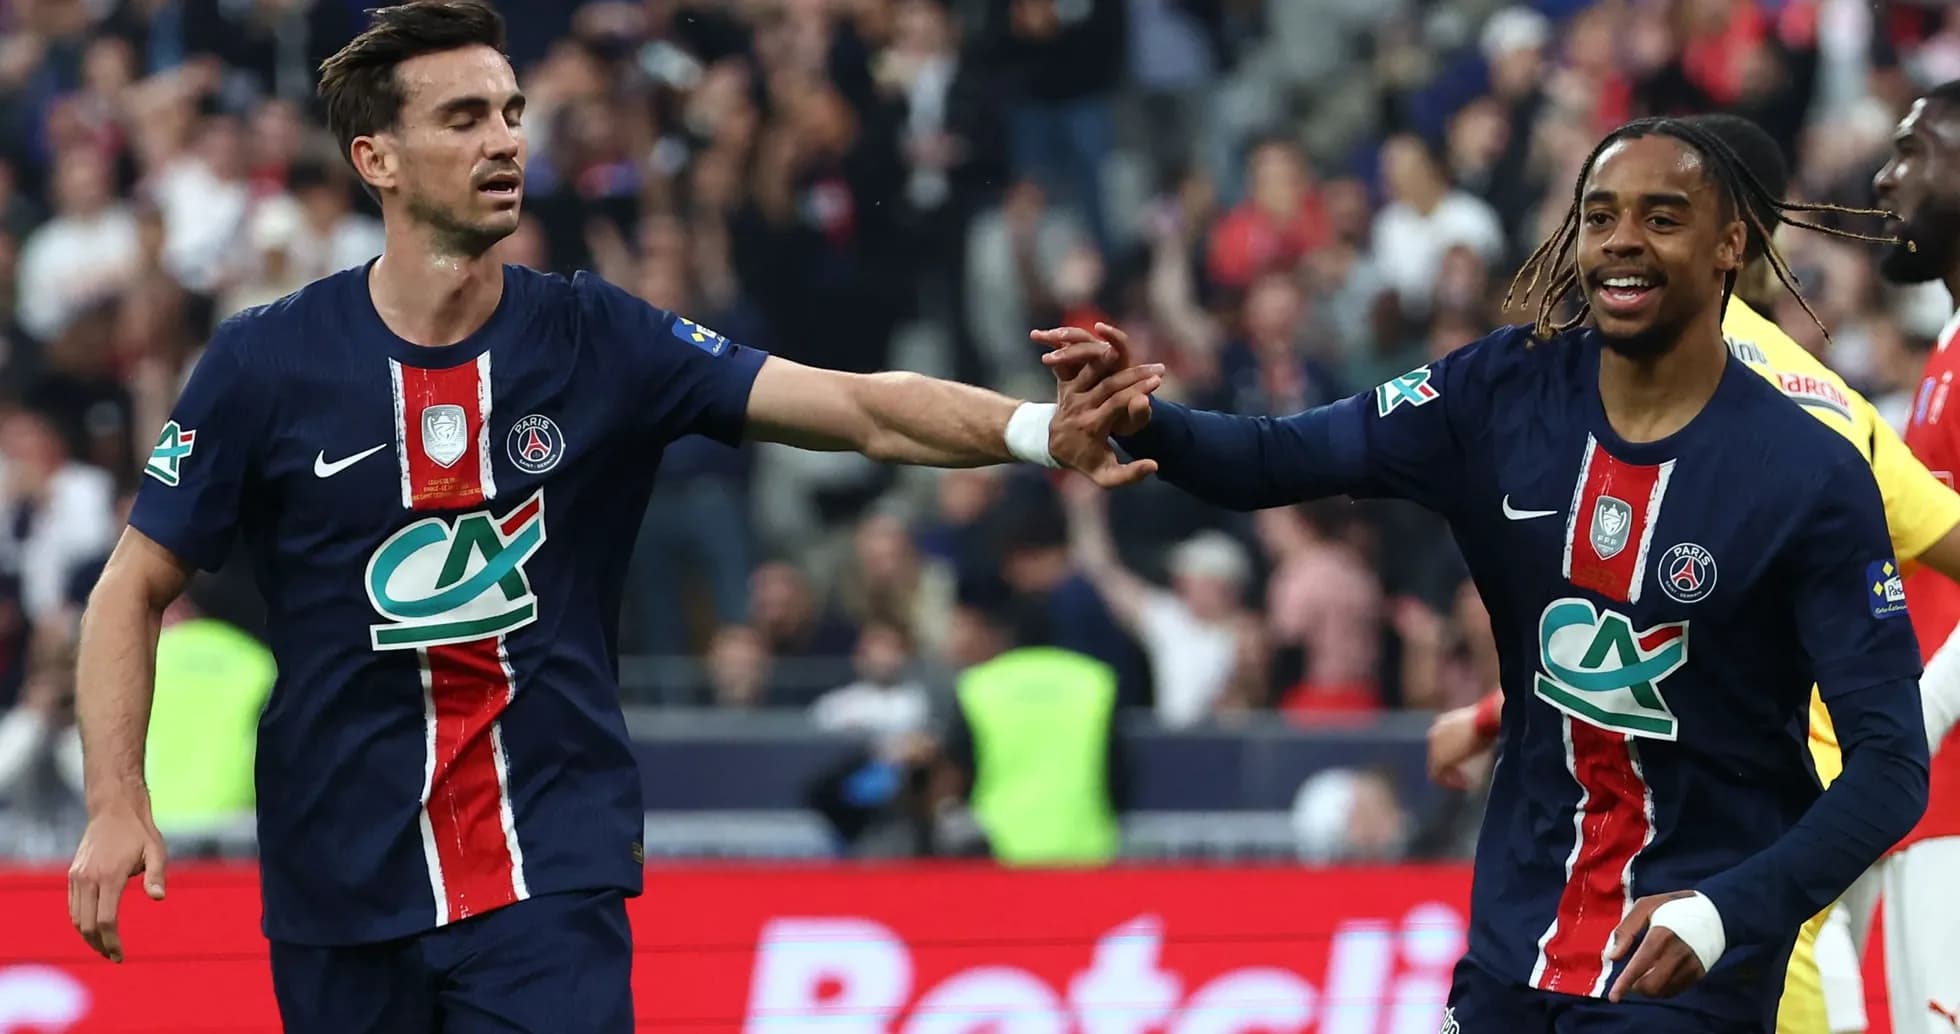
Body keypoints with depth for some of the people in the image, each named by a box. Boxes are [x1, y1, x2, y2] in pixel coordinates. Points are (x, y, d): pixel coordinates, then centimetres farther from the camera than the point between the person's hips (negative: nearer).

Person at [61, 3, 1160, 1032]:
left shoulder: (597, 340, -2)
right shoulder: (266, 362, -4)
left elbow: (867, 409, -10)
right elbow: (134, 591, 3)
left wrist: (1040, 429, -27)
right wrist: (118, 806, -9)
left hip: (553, 881, 0)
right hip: (341, 889, 1)